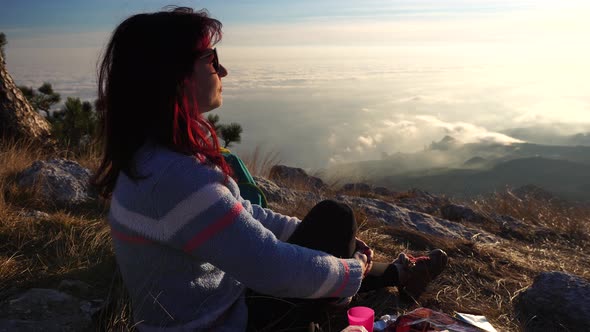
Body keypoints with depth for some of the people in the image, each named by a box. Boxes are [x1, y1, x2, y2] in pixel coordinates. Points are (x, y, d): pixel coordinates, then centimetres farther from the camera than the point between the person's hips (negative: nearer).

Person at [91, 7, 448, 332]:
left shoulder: (165, 150, -3)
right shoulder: (172, 177, -35)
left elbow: (236, 212, 7)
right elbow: (277, 269, -33)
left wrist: (320, 235, 7)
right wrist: (354, 269, -13)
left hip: (223, 297, 8)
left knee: (335, 217, 8)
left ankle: (395, 276, 36)